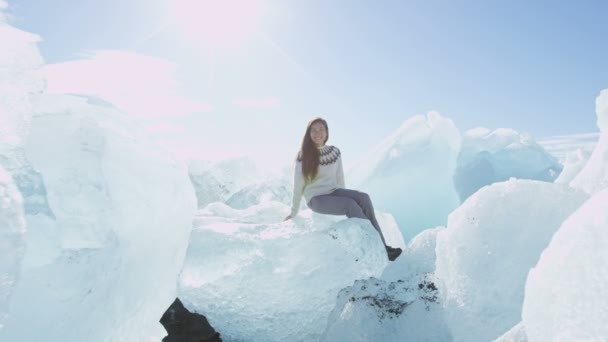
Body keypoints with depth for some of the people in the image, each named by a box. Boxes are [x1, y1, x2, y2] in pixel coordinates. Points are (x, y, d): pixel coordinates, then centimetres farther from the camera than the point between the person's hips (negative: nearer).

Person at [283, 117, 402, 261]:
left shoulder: (334, 152, 4)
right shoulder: (303, 156, -7)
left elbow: (339, 179, 13)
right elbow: (298, 185, -4)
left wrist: (344, 196, 16)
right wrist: (294, 212, 1)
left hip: (333, 192, 5)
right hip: (315, 198, -4)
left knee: (363, 197, -23)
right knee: (350, 205, -28)